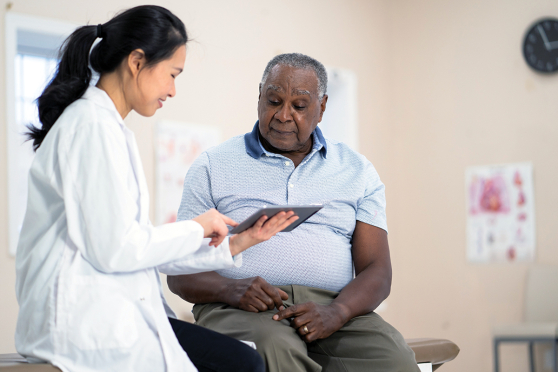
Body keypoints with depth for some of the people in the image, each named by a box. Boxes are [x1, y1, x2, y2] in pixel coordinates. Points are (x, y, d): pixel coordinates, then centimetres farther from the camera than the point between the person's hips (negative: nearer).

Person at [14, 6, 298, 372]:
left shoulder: (109, 126, 20)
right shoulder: (94, 126, -11)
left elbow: (144, 249, 16)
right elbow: (115, 250, -18)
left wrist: (234, 244, 13)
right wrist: (196, 228, -4)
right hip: (85, 320, -10)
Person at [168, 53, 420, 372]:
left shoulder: (357, 172, 18)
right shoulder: (213, 167, 13)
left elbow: (376, 271, 8)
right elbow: (181, 274, 7)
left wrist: (336, 312, -14)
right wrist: (230, 289, -17)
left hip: (331, 306, 2)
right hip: (242, 309, -2)